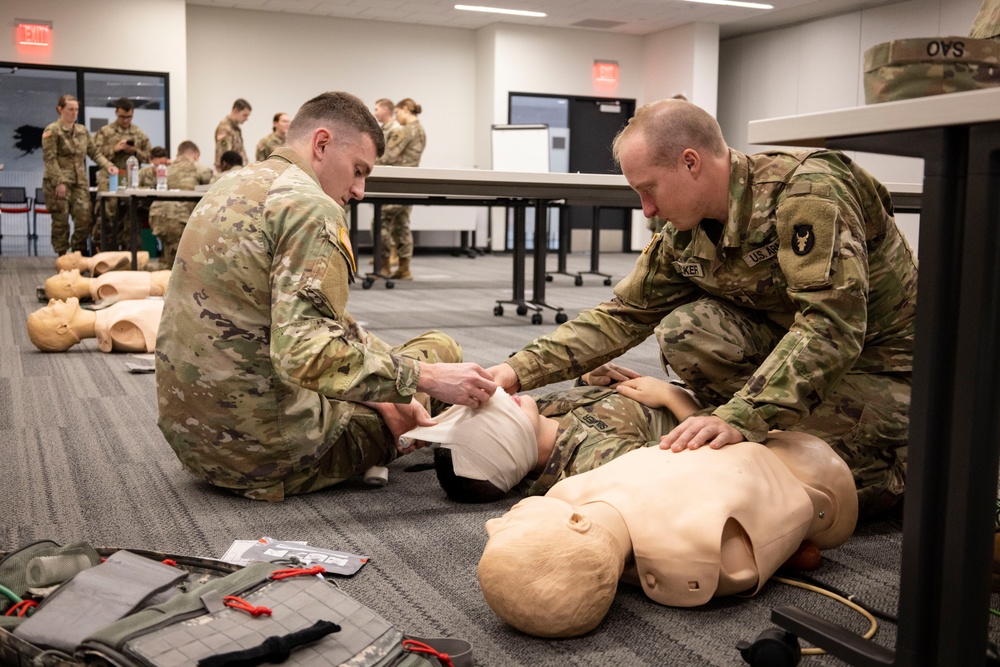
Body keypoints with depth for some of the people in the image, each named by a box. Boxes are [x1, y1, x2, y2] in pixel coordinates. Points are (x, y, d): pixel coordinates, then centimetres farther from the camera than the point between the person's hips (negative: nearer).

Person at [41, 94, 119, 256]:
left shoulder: (82, 131, 14)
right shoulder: (52, 131, -3)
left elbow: (94, 152, 13)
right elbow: (49, 159, -10)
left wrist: (108, 165, -6)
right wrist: (59, 182, -18)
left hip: (80, 182, 5)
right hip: (59, 182, -5)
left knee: (85, 218, -3)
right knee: (61, 220, -1)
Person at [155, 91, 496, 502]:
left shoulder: (229, 190, 14)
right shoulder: (310, 206, -16)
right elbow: (307, 354, -29)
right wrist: (428, 377, -25)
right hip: (263, 452, -9)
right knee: (441, 349, 3)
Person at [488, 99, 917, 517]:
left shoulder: (808, 192, -28)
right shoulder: (682, 237, -6)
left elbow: (833, 326, -36)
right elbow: (623, 316, 0)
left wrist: (740, 418, -44)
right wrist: (521, 370, -11)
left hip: (879, 359, -5)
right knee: (685, 329, -19)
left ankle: (914, 460, 9)